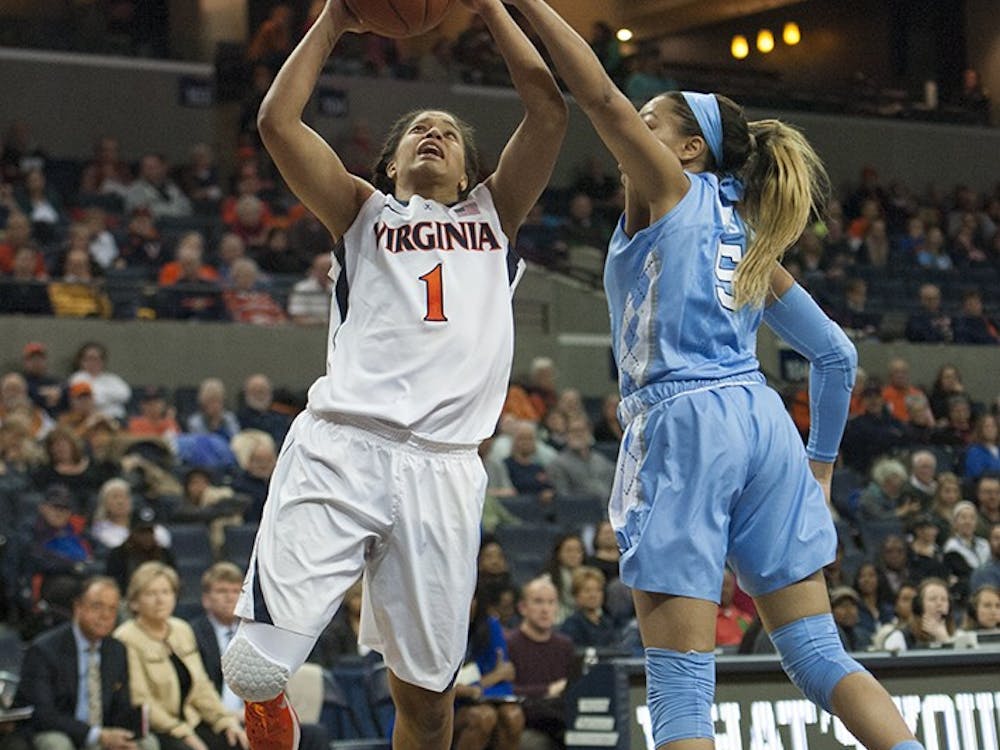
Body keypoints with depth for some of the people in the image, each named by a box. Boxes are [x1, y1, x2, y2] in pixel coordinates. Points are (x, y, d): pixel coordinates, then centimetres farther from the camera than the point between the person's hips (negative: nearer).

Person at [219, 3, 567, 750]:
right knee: (256, 669, -13)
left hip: (443, 469, 1)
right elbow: (277, 122, 9)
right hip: (341, 448, -1)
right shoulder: (365, 212, 21)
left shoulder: (494, 213, 25)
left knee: (426, 689, 2)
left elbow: (549, 109, 13)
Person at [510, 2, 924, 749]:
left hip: (683, 422, -7)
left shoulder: (671, 186, 7)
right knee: (820, 656, 8)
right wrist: (823, 460, 29)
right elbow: (836, 352, 24)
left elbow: (601, 96, -7)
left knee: (680, 683, -7)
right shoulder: (748, 236, 24)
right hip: (763, 421, 7)